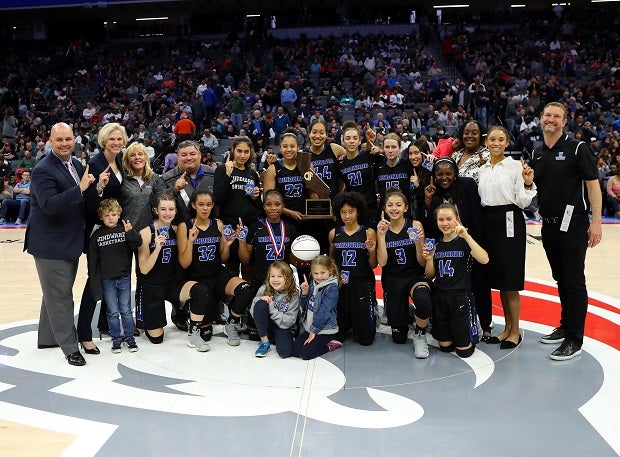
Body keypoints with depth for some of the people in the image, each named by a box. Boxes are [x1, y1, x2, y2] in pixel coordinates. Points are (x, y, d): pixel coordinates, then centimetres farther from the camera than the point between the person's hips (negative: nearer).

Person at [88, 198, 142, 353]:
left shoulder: (124, 230, -2)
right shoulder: (97, 235, 0)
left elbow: (138, 243, -16)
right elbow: (92, 259, 3)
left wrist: (130, 232, -35)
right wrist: (94, 280, 1)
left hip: (124, 277, 0)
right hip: (107, 279, 0)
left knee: (126, 310, 9)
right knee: (112, 312, 7)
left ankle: (129, 337, 20)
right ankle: (116, 339, 17)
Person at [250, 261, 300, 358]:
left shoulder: (294, 295, -11)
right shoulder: (264, 289, -6)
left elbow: (289, 322, -16)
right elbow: (253, 313, -5)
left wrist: (272, 308, -24)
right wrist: (260, 300, -24)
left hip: (283, 328, -1)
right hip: (266, 327, 1)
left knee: (285, 351, -32)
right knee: (261, 304, -27)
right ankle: (264, 341, -12)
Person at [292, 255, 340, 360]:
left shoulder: (332, 288, -16)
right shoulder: (312, 285, 6)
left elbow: (324, 312, -19)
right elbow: (303, 307, 10)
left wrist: (313, 331, -16)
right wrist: (304, 292, -7)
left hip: (324, 330, -7)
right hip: (309, 328, 7)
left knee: (305, 353, -18)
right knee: (294, 350, -6)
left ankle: (330, 345, 2)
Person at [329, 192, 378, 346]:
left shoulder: (369, 233, -4)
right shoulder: (334, 233, 3)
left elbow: (373, 266, 1)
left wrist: (372, 251, -18)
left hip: (363, 285, -2)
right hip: (341, 285, 2)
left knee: (365, 338, 3)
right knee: (338, 335, 8)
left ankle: (371, 315, 34)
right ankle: (350, 323, 39)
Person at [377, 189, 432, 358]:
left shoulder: (415, 225, -7)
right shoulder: (382, 229, -1)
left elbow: (422, 262, -8)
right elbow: (382, 262, -11)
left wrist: (419, 243, -26)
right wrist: (382, 235, -18)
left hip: (415, 276, -2)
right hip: (392, 279, 2)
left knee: (423, 300, -40)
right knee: (398, 338, 5)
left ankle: (420, 335, -8)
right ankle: (404, 313, 42)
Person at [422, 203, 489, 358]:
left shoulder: (464, 241, -9)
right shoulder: (436, 244, 6)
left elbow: (484, 259, -27)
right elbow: (430, 276, 10)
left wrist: (466, 236, -31)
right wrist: (429, 259, -10)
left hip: (461, 296, -4)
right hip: (439, 296, 4)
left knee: (464, 349, 0)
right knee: (445, 346, 10)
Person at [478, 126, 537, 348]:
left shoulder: (515, 166, -5)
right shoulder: (482, 169, 11)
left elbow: (522, 202, -7)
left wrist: (528, 184, -22)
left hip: (509, 221, -6)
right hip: (488, 222, 6)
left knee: (509, 279, -3)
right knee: (496, 277, 11)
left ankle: (515, 332, 8)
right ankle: (507, 327, 23)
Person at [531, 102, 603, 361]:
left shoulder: (577, 148, -7)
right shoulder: (537, 154, 11)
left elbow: (592, 184, -10)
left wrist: (596, 221, -16)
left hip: (573, 224, -6)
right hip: (549, 225, 6)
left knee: (574, 281, -2)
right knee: (560, 280, 16)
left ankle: (574, 340, 4)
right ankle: (566, 326, 30)